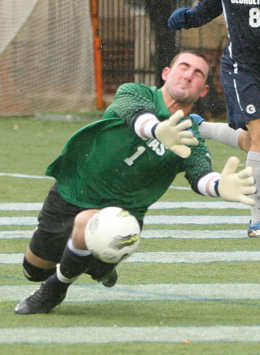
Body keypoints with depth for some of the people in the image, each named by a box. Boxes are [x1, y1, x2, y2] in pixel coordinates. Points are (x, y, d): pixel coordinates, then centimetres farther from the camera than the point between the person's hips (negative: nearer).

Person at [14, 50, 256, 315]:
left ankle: (55, 289, -6)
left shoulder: (190, 141, -9)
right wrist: (158, 131, -61)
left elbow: (200, 174, -29)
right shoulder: (133, 92, -11)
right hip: (70, 193, 1)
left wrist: (220, 186, -56)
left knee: (86, 225, -35)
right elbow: (136, 114, -35)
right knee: (34, 269, 14)